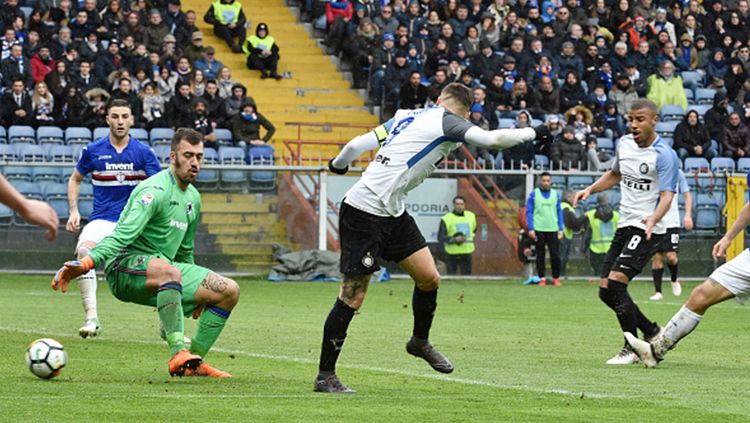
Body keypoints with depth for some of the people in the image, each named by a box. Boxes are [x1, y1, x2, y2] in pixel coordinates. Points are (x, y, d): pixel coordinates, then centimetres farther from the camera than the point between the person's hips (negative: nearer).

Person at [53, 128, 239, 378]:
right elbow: (122, 235, -27)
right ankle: (178, 354, -46)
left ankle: (194, 363, 1)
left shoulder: (193, 198, 14)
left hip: (162, 272, 9)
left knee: (229, 291, -2)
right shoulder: (155, 190, -16)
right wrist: (86, 263, -42)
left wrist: (197, 295, 35)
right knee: (169, 271, -42)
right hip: (125, 267, -9)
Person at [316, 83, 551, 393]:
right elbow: (492, 139, -18)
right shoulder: (446, 122, -10)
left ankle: (420, 341, 32)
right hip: (363, 213, -9)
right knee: (352, 298, -4)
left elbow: (358, 144, 11)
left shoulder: (407, 117, 11)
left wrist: (338, 164, 30)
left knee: (429, 278, 10)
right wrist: (532, 133, -4)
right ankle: (325, 376, 2)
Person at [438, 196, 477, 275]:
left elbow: (474, 229, 28)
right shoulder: (446, 219, -9)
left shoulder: (471, 216, 8)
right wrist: (454, 239, -24)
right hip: (452, 254, -4)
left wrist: (471, 237, 11)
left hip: (467, 253, 4)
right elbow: (440, 237, -13)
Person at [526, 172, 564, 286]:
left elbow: (559, 212, 12)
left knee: (555, 255, -2)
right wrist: (530, 229, -6)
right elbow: (529, 212, 2)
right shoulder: (534, 194, 3)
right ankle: (542, 278, 8)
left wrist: (560, 229, 5)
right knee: (540, 255, 3)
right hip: (539, 229, -1)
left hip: (553, 229, 1)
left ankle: (556, 278, 5)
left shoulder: (556, 194, 9)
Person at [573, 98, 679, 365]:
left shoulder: (664, 155, -14)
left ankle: (633, 349, -9)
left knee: (616, 282, -21)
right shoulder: (624, 144, 9)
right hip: (626, 225, 8)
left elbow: (667, 195, -20)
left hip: (648, 230, -8)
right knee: (605, 290, 5)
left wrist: (653, 220, -38)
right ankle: (653, 333, 20)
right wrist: (590, 190, 13)